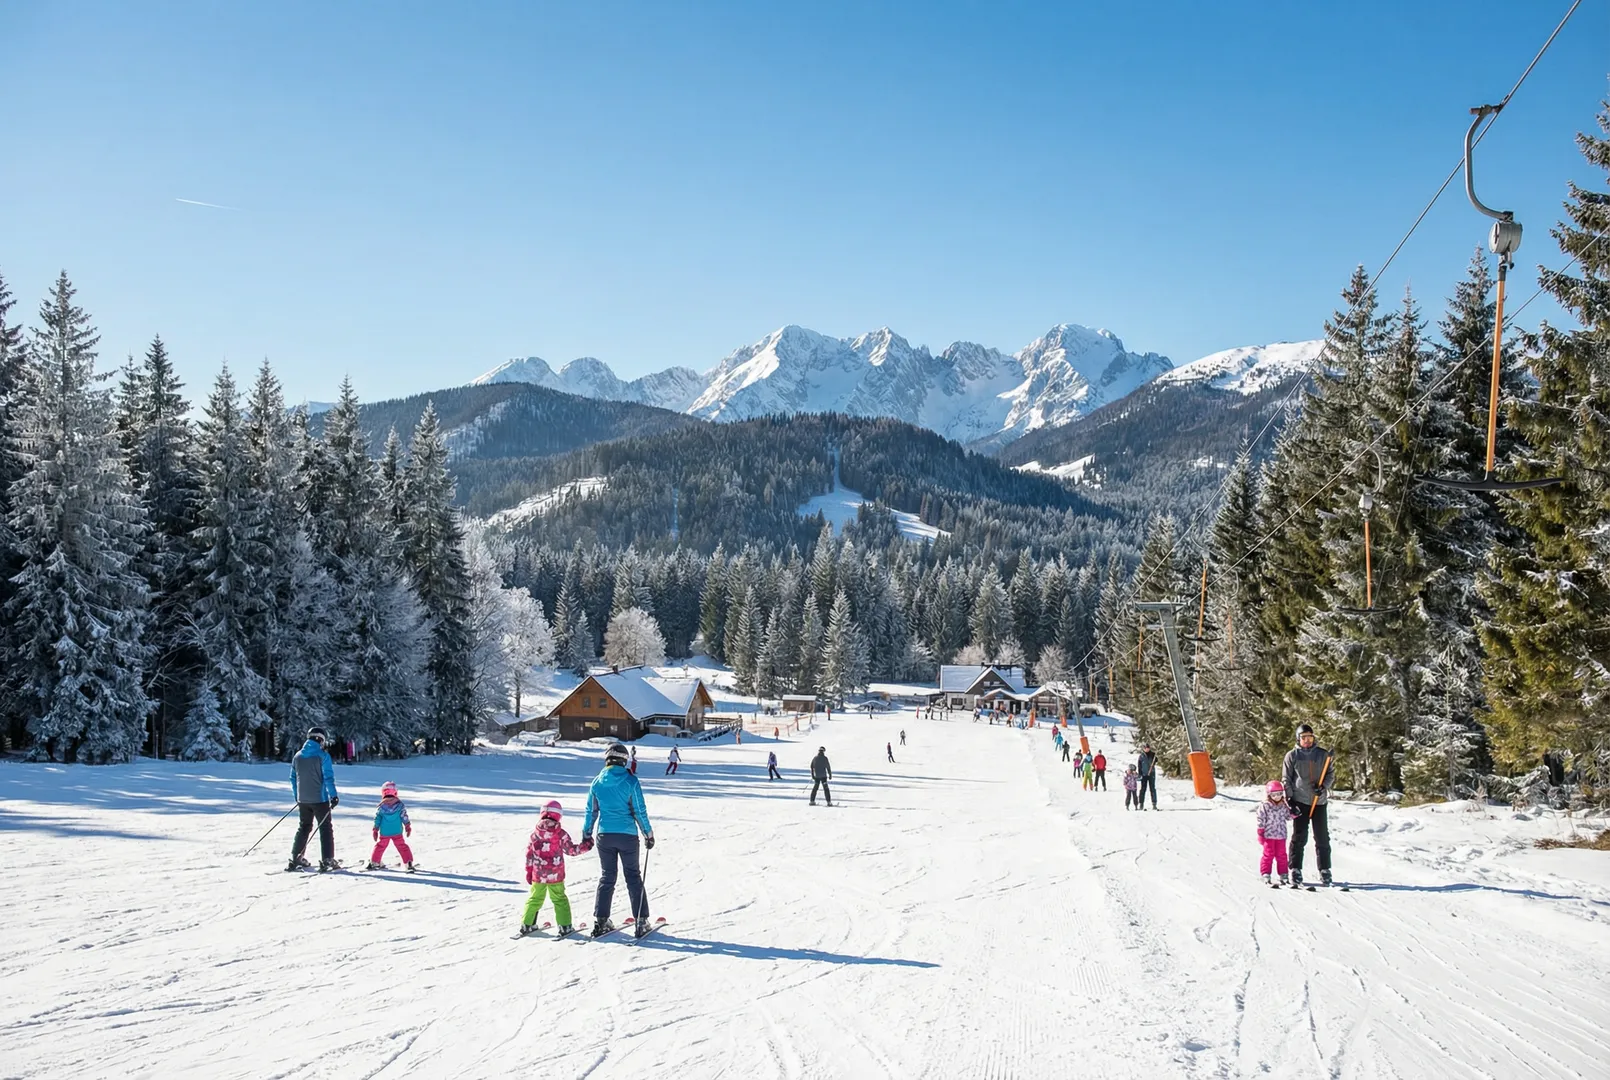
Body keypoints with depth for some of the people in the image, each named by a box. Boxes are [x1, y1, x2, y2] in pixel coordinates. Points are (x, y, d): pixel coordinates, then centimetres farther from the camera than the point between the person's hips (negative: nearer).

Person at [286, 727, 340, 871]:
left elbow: (293, 778, 13)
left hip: (302, 799, 5)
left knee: (303, 828, 18)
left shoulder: (298, 756, 6)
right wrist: (333, 796, -10)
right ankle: (327, 860, -4)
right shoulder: (322, 755, -11)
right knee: (325, 828, 2)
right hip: (319, 798, -5)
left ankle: (295, 859, 17)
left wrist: (296, 796, 24)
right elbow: (328, 777, -15)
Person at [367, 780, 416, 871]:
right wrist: (408, 827, 8)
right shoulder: (399, 804, -7)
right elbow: (404, 817, -3)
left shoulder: (381, 806, -5)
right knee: (402, 847, 5)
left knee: (380, 846, 17)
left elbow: (377, 819, 2)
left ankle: (374, 863, 22)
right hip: (397, 832, 0)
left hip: (384, 833, 0)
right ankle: (409, 863, -3)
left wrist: (375, 831, 12)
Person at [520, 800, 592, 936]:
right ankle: (564, 926, 6)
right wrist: (586, 845, 11)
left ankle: (526, 925, 16)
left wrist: (528, 871, 12)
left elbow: (529, 854, 3)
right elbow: (571, 850, -4)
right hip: (555, 875, -2)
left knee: (534, 898, 16)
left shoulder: (535, 833, -2)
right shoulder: (560, 834, -11)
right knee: (559, 899, 9)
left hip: (537, 874, 2)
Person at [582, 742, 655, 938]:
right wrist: (648, 834, 4)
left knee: (607, 876, 13)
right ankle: (641, 922, 6)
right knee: (633, 877, 7)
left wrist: (586, 835, 18)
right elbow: (640, 811, -7)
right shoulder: (631, 781, -10)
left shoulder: (597, 782, 0)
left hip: (604, 835, 2)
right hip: (627, 835, -2)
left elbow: (591, 811, 7)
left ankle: (600, 921, 11)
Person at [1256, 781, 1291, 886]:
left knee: (1281, 855, 9)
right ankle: (1265, 874, 6)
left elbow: (1288, 816, 16)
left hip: (1281, 835, 4)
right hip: (1269, 835, -4)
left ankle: (1283, 875, 16)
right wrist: (1260, 833, -9)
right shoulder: (1264, 806, -7)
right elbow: (1261, 820, -7)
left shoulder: (1283, 806, 6)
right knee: (1268, 854, 1)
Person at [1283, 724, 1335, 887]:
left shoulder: (1323, 754, 7)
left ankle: (1325, 870, 10)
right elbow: (1286, 779, 3)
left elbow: (1331, 774, 10)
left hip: (1319, 801, 2)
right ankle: (1296, 870, 5)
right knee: (1299, 837, -1)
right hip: (1300, 801, -1)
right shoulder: (1292, 755, 3)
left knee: (1322, 837, 3)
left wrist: (1323, 787, -9)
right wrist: (1289, 800, -4)